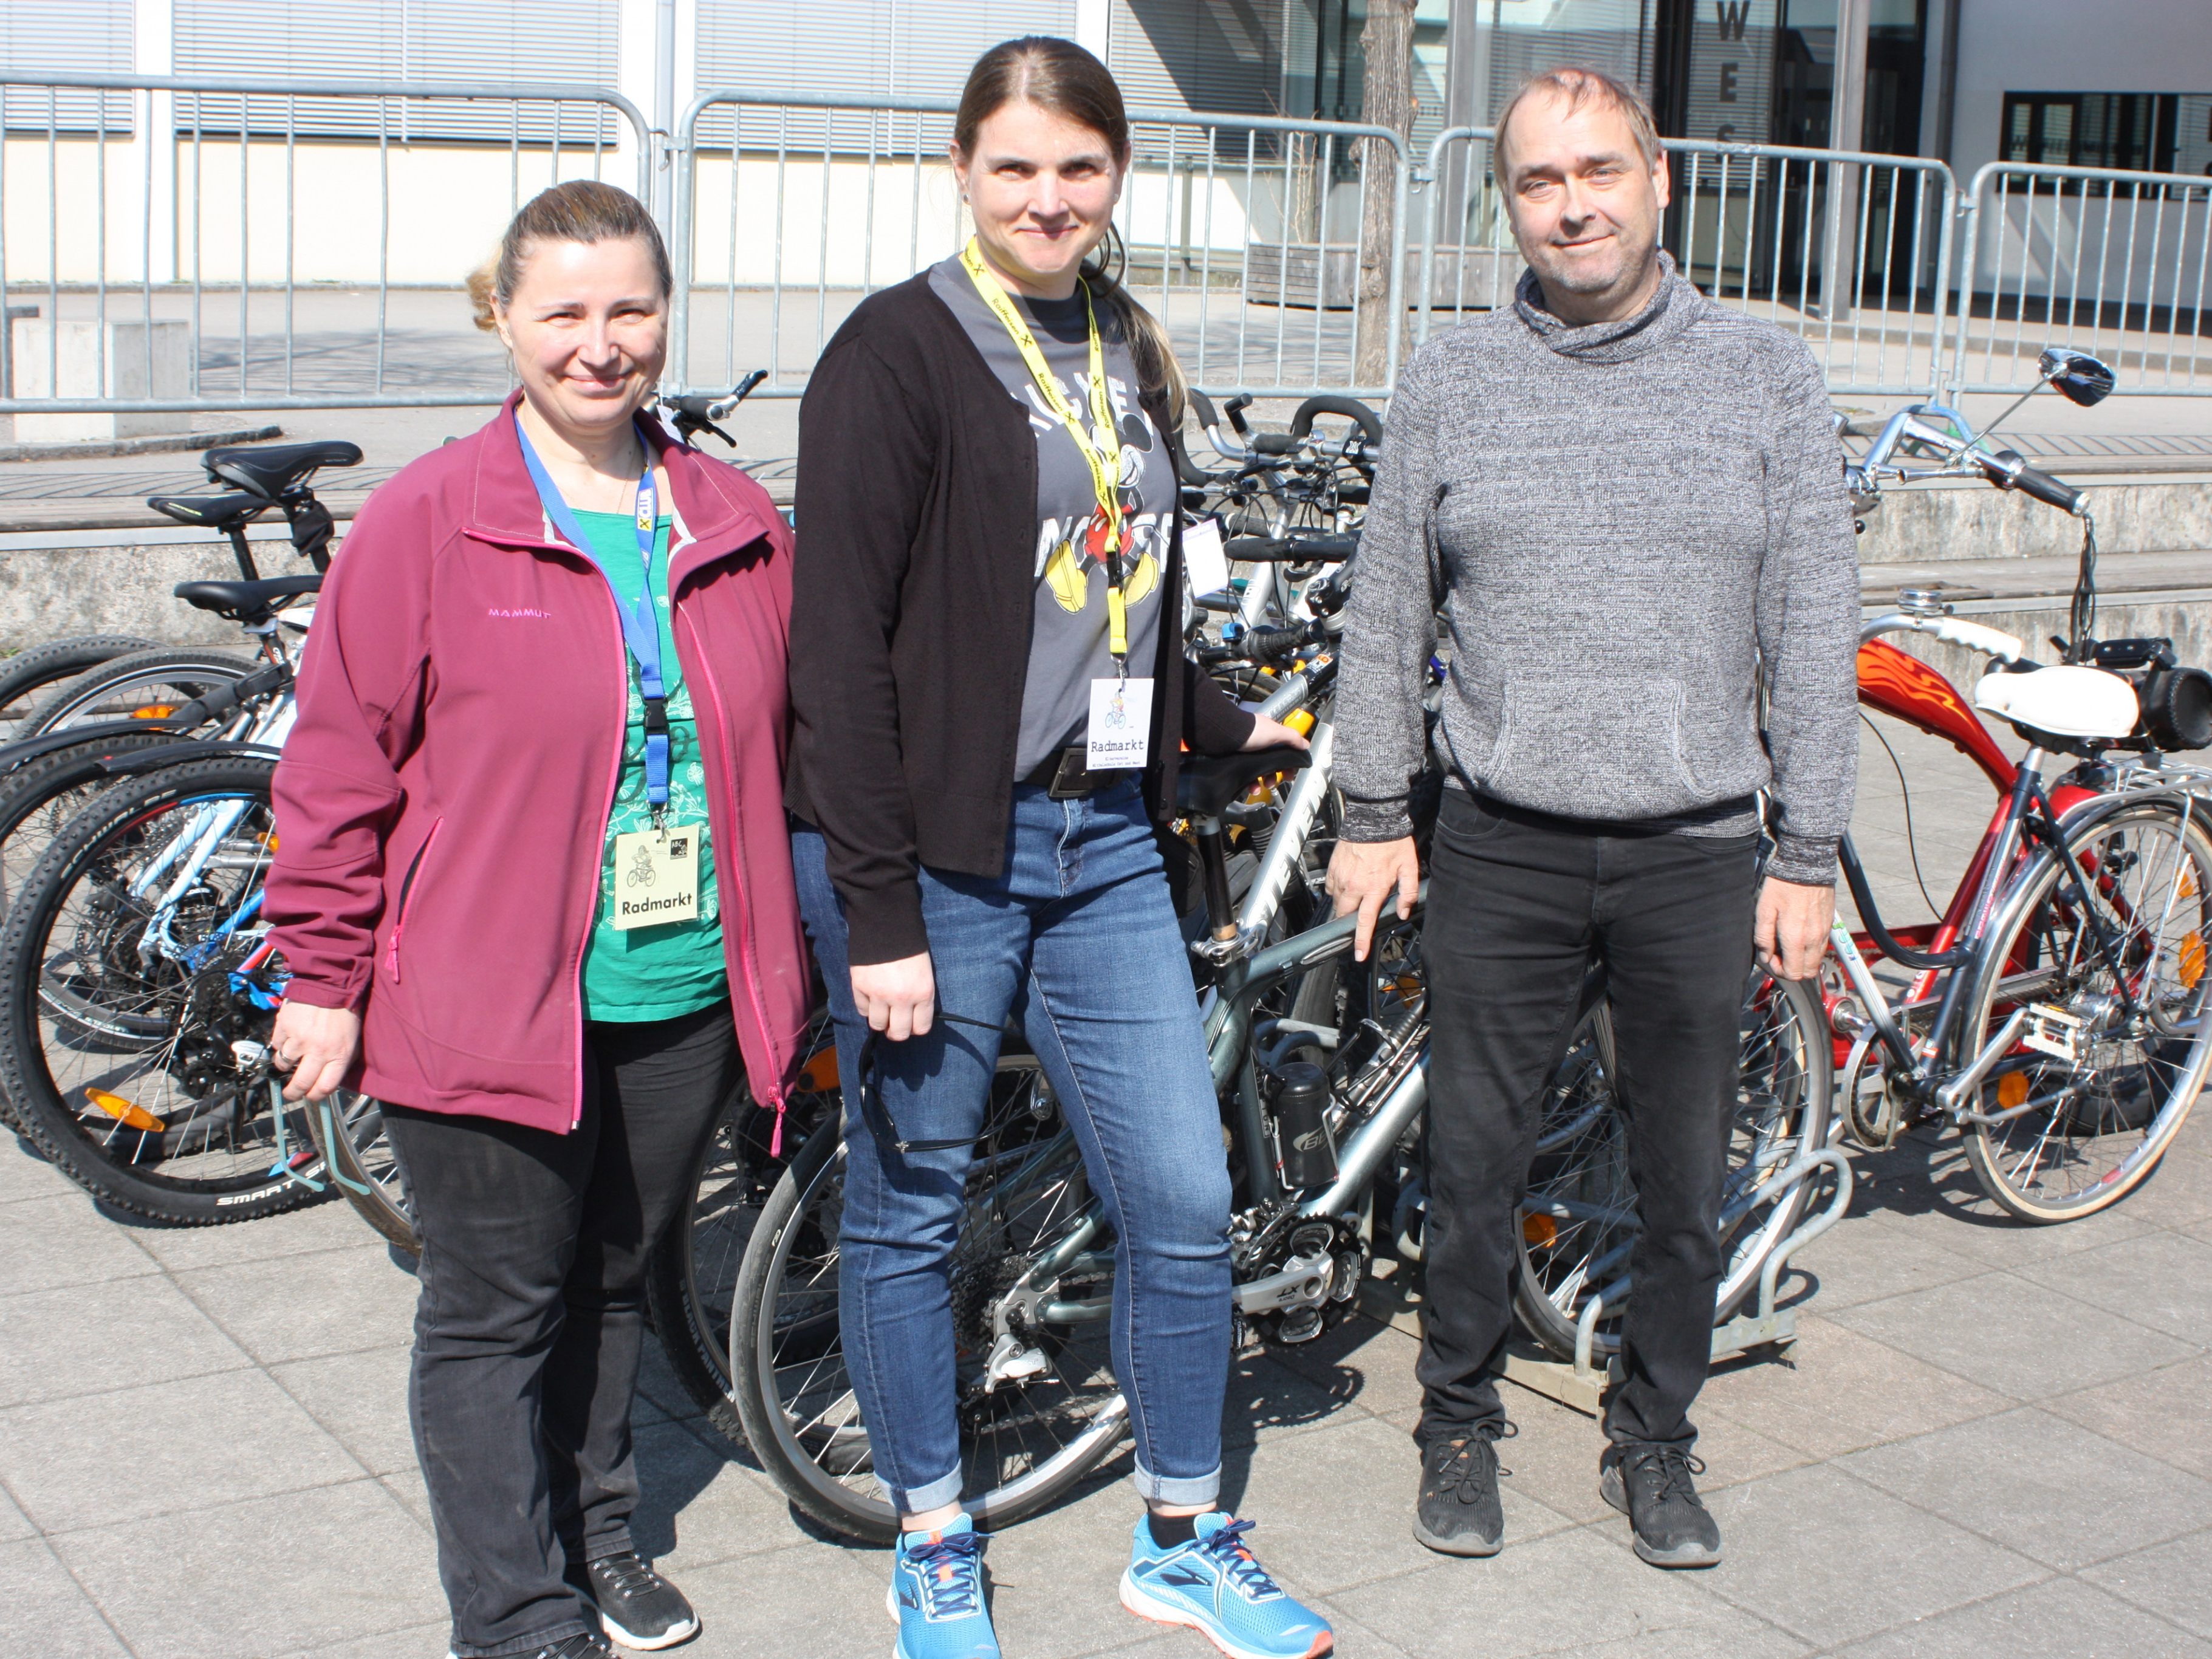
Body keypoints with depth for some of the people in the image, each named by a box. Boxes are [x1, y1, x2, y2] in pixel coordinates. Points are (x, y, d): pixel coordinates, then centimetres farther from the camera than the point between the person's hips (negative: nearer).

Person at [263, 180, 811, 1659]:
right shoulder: (426, 522, -7)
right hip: (489, 1003, -4)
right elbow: (340, 764, -5)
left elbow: (783, 747, 15)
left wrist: (788, 957, 17)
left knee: (616, 1284, 19)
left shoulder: (736, 525, 6)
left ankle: (596, 1528, 39)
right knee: (498, 1314, 4)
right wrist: (323, 978, -4)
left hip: (685, 995, 4)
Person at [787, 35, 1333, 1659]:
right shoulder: (899, 351, -10)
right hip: (934, 856, -6)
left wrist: (1234, 726, 24)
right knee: (912, 1211, 9)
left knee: (1186, 1201, 7)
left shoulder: (1129, 353, 12)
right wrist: (878, 916, -17)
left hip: (1104, 847, 6)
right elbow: (841, 650, -14)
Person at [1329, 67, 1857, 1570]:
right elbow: (1389, 617, 10)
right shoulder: (1449, 386, 4)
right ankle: (1462, 1426, 27)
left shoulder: (1769, 380, 2)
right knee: (1473, 1165, 7)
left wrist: (1810, 859, 0)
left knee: (1686, 1182, 10)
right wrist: (1373, 816, 8)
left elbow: (1815, 635, 2)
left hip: (1699, 852, 0)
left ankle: (1657, 1441, 29)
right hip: (1504, 846, 0)